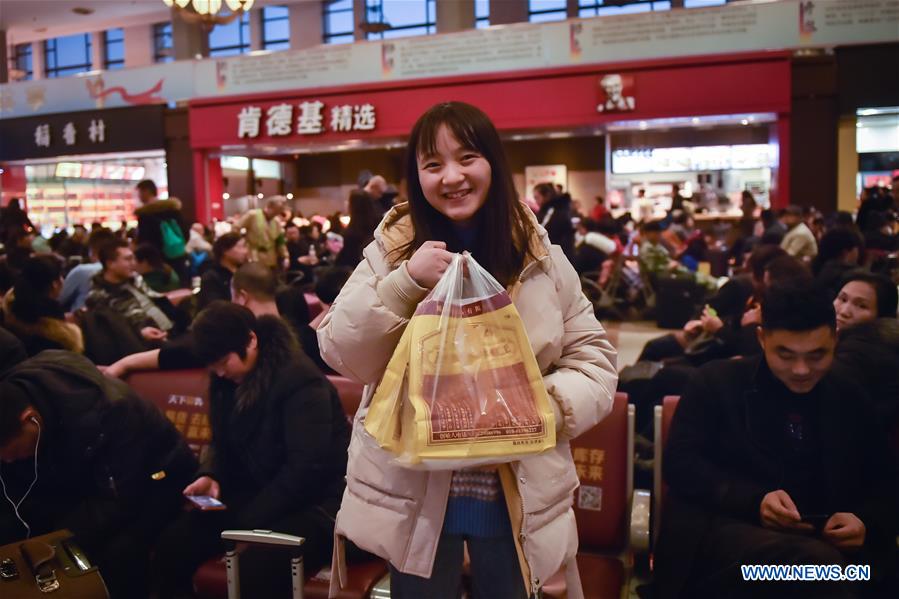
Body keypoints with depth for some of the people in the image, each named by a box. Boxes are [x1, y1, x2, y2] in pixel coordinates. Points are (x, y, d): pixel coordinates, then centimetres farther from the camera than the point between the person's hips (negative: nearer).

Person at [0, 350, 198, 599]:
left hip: (154, 478, -6)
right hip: (83, 481, 7)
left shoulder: (105, 410, -35)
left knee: (116, 553, -32)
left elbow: (118, 502, -31)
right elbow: (21, 496, -7)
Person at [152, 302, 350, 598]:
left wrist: (249, 522, -21)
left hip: (314, 502, -7)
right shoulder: (227, 381, 7)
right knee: (172, 544, -9)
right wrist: (212, 476, -5)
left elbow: (307, 467, -24)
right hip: (255, 492, 8)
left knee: (256, 565, -33)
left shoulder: (300, 380, -20)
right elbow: (226, 446, 18)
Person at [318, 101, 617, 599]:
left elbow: (593, 360, 1)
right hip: (413, 494, -1)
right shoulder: (391, 252, -4)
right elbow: (341, 355, -9)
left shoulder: (541, 259, -2)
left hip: (518, 498, 1)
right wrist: (405, 282, -22)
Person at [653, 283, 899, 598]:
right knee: (817, 563, -37)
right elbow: (679, 462, -2)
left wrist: (866, 522, -4)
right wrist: (754, 501, -17)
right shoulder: (717, 381, 6)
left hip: (825, 542, 4)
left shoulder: (850, 398, 18)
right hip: (725, 528, -3)